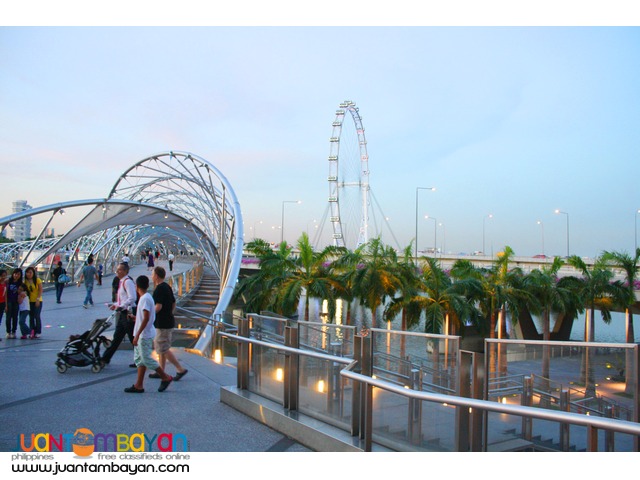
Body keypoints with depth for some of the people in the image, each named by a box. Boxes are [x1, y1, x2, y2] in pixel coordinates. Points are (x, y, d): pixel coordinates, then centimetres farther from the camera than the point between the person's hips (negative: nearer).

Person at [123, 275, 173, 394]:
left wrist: (137, 335, -24)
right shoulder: (146, 297, 11)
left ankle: (166, 378, 7)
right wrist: (135, 317, 34)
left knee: (146, 359, -4)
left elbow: (146, 318, -24)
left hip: (144, 335, -10)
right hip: (143, 335, 10)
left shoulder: (145, 298, -18)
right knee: (139, 358, 11)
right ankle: (139, 385, 14)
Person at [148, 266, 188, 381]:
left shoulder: (159, 289, -17)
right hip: (168, 321, 10)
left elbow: (158, 307, -23)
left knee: (163, 349, -5)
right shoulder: (167, 287, 12)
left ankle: (180, 369, -3)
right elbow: (173, 304, 17)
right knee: (159, 347, 16)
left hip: (162, 323, -10)